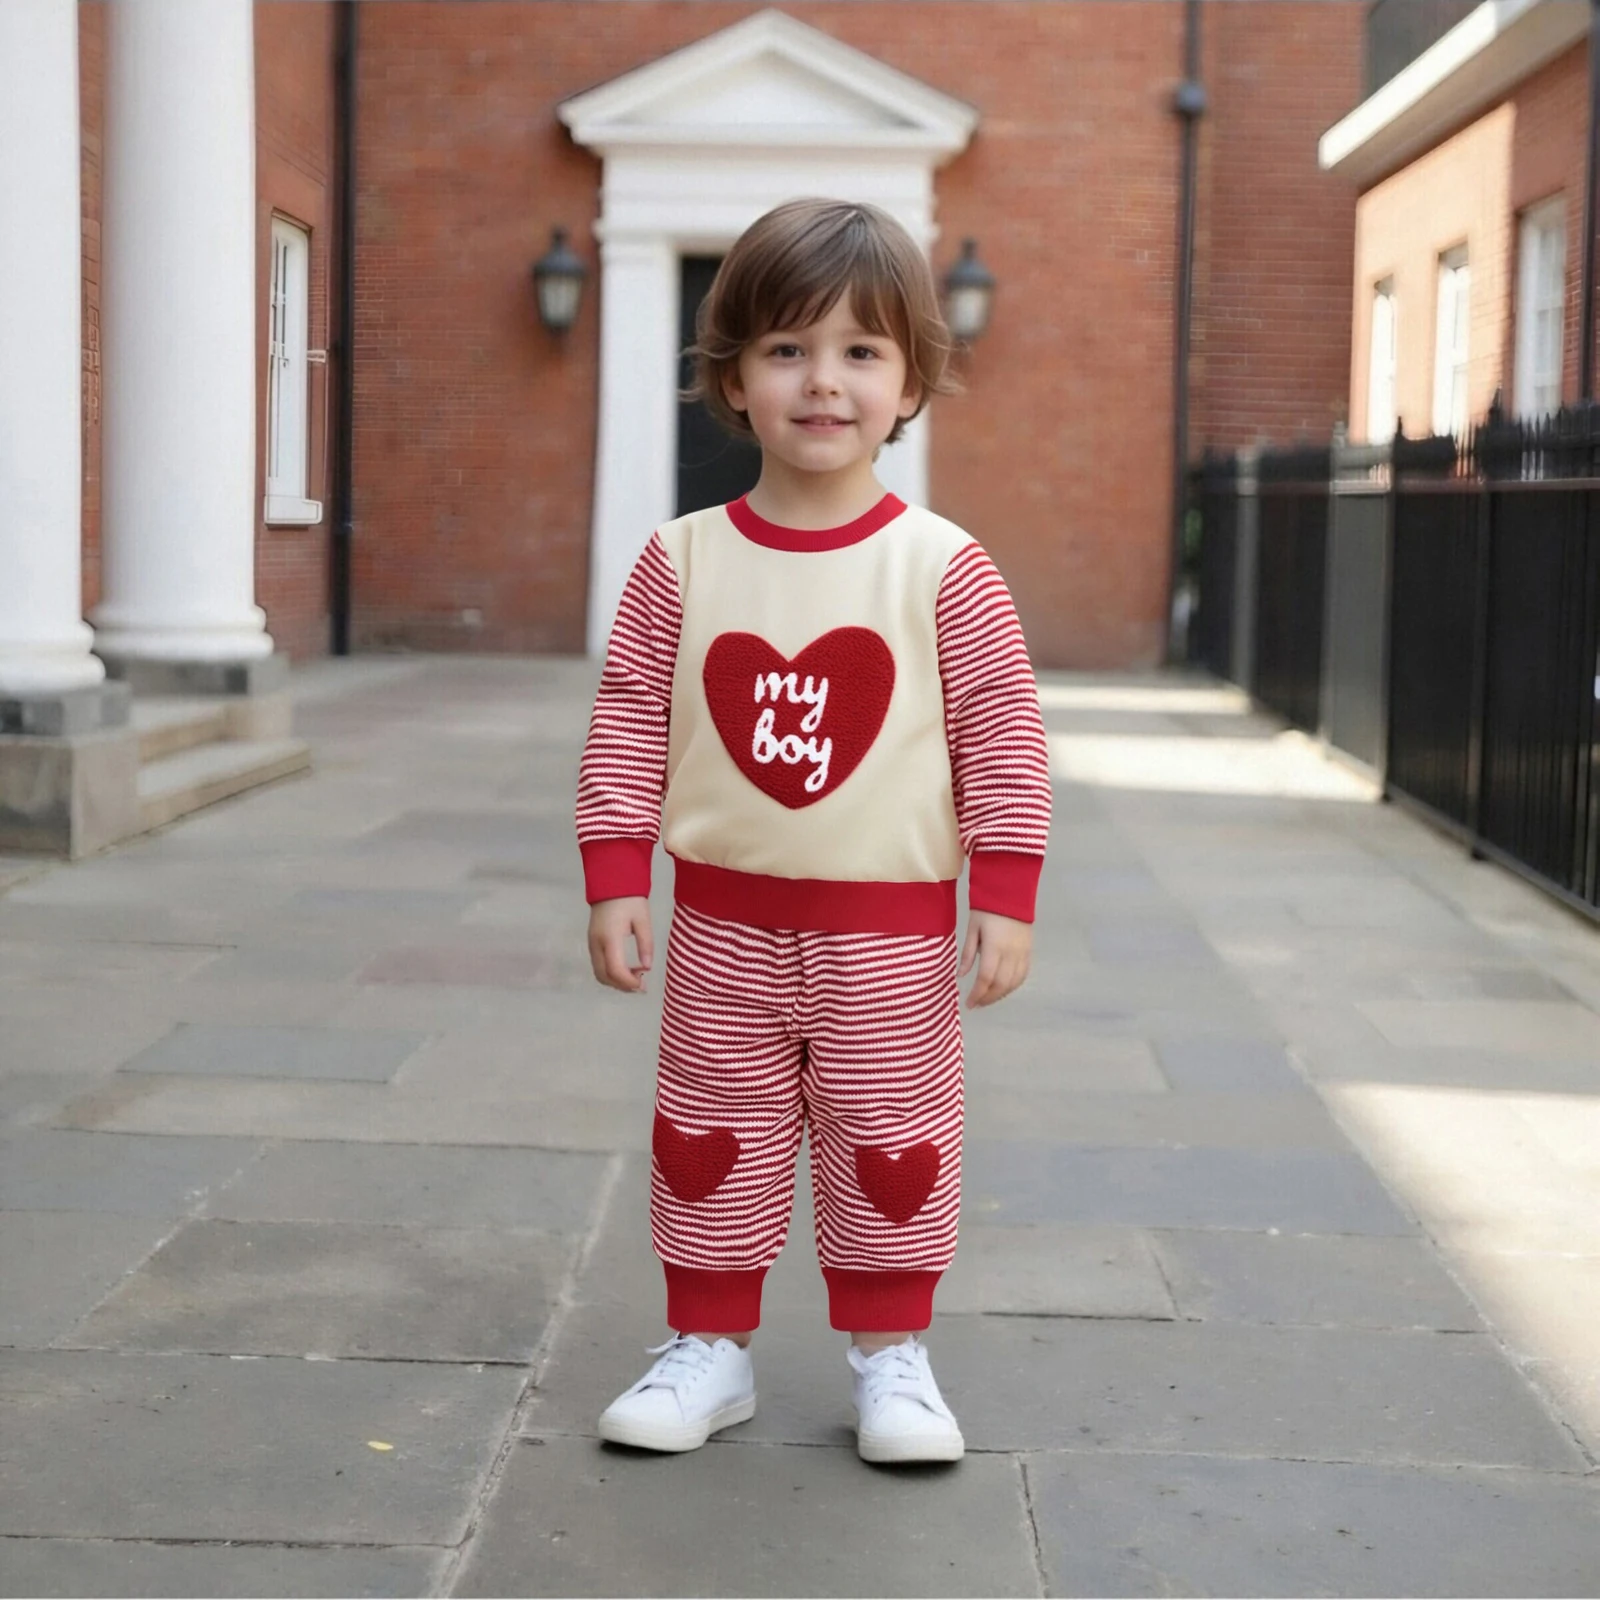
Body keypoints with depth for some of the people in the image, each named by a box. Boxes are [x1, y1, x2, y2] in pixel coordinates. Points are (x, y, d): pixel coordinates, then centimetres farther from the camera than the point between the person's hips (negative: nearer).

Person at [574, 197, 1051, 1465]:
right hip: (724, 920, 2)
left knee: (892, 1143, 8)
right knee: (709, 1140, 11)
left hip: (890, 929, -2)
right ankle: (710, 1345, 26)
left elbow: (1004, 741, -6)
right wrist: (616, 882, -5)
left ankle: (891, 1353, 24)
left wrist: (1006, 900, -9)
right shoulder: (683, 564, -3)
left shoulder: (944, 571, -8)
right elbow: (629, 728, 0)